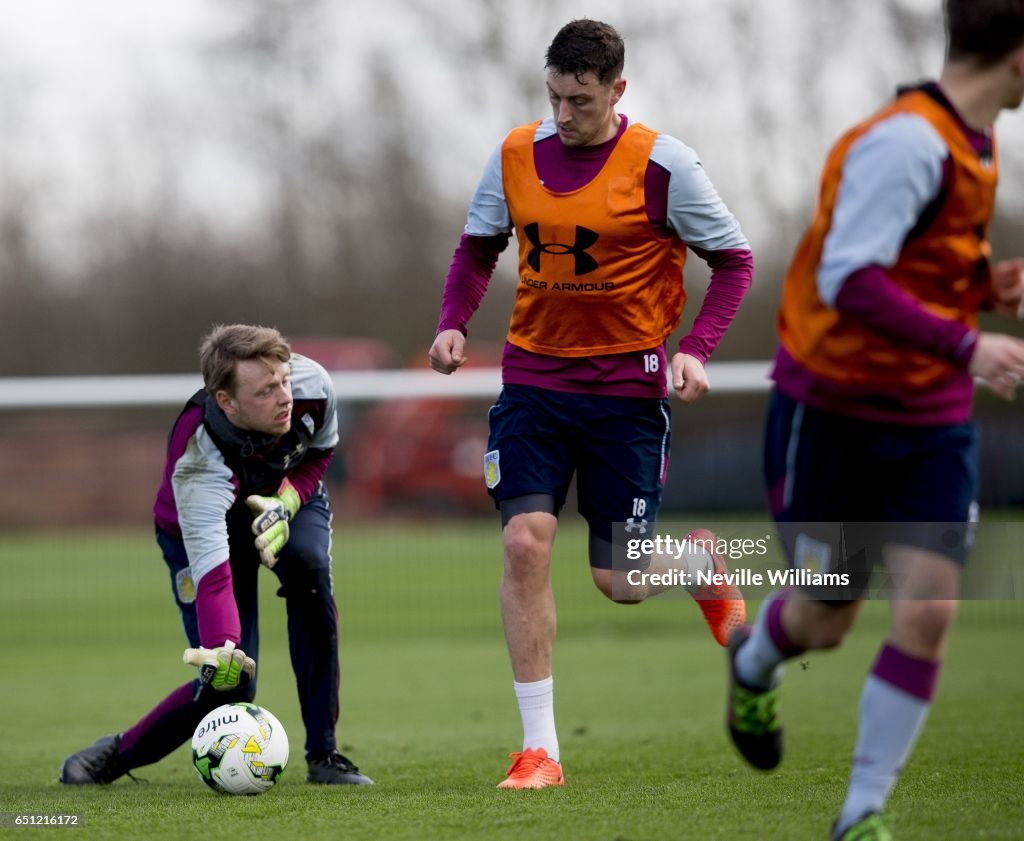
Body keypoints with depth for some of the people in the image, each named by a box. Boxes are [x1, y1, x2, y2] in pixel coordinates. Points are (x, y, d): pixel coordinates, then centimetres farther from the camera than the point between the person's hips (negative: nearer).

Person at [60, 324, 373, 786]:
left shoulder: (310, 384, -31)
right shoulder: (197, 461, -43)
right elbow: (212, 573, -49)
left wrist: (289, 500, -26)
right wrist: (222, 649, -65)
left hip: (285, 502, 3)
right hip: (202, 531, -3)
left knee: (308, 567, -32)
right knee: (229, 683, -13)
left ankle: (322, 755, -23)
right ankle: (118, 753, 16)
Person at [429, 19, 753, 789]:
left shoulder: (662, 164, -10)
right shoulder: (515, 156, 0)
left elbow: (734, 261, -2)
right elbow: (478, 249, 14)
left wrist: (695, 350, -15)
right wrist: (453, 323, -3)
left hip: (627, 385, -2)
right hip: (534, 376, 3)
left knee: (620, 581, 0)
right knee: (524, 543, -13)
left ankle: (702, 563, 38)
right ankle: (539, 747, -6)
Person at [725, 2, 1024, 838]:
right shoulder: (908, 141, -22)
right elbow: (848, 279, -29)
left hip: (932, 423, 7)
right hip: (832, 413, -7)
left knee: (927, 613, -8)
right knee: (825, 620, 8)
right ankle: (753, 662, 45)